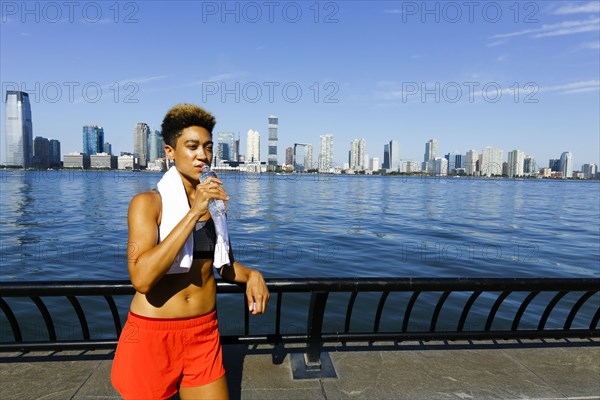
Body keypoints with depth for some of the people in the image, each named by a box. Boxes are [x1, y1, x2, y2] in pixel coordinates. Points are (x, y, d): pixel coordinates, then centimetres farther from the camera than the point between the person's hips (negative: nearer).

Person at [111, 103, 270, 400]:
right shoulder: (148, 203, -11)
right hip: (153, 337, -4)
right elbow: (142, 278, -26)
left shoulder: (215, 202, 4)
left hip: (204, 335, 4)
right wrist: (193, 213, -27)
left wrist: (251, 275, -6)